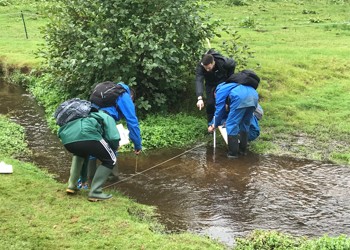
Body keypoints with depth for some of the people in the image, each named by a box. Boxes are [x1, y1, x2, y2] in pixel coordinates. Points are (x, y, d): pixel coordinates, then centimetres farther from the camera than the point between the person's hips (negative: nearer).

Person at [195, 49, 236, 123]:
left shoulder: (223, 62, -36)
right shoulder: (200, 66, -36)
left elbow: (233, 64, -12)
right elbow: (199, 81, -48)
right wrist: (200, 98, -61)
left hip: (223, 83, 0)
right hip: (210, 85, 0)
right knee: (210, 103, -8)